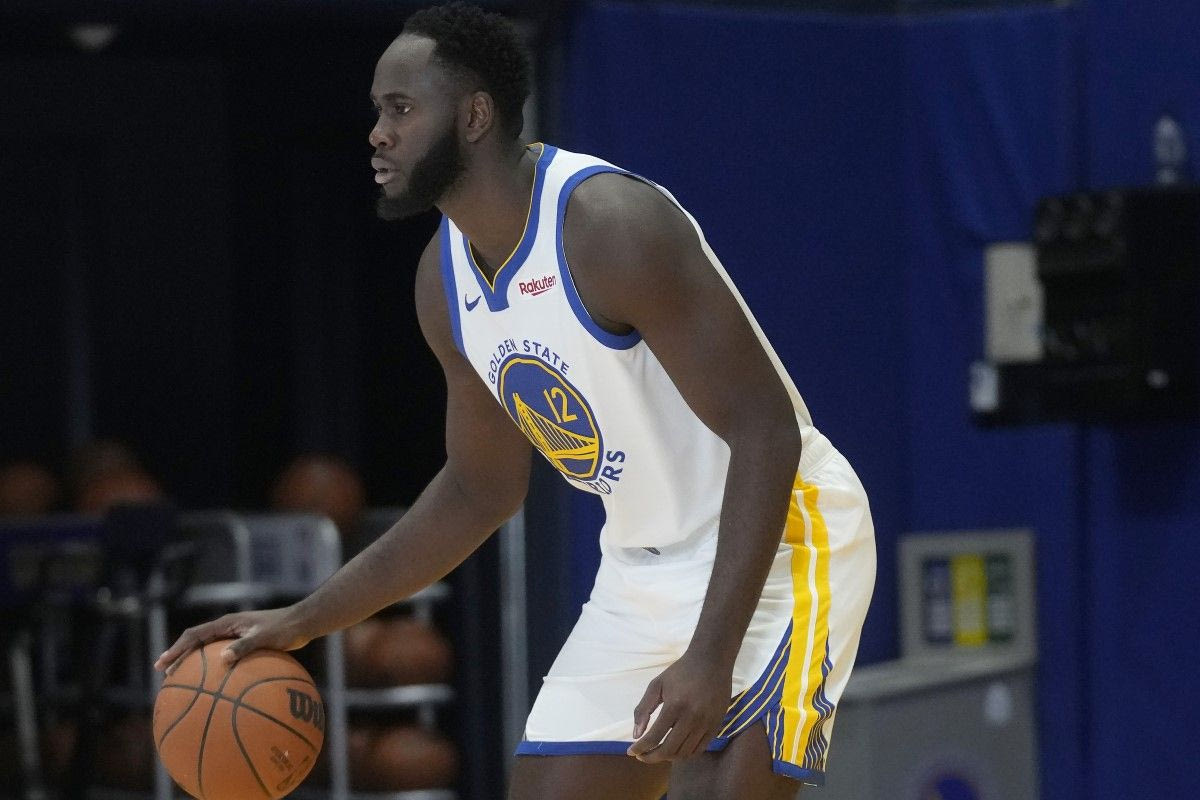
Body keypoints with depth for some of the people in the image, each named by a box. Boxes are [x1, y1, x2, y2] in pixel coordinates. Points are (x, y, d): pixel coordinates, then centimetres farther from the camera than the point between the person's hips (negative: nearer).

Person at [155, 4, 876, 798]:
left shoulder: (612, 225, -25)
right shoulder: (445, 278, 1)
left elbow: (766, 430, -27)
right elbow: (480, 492, 14)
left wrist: (711, 658, -34)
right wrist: (303, 621, 9)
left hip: (771, 542, -8)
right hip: (644, 571, 9)